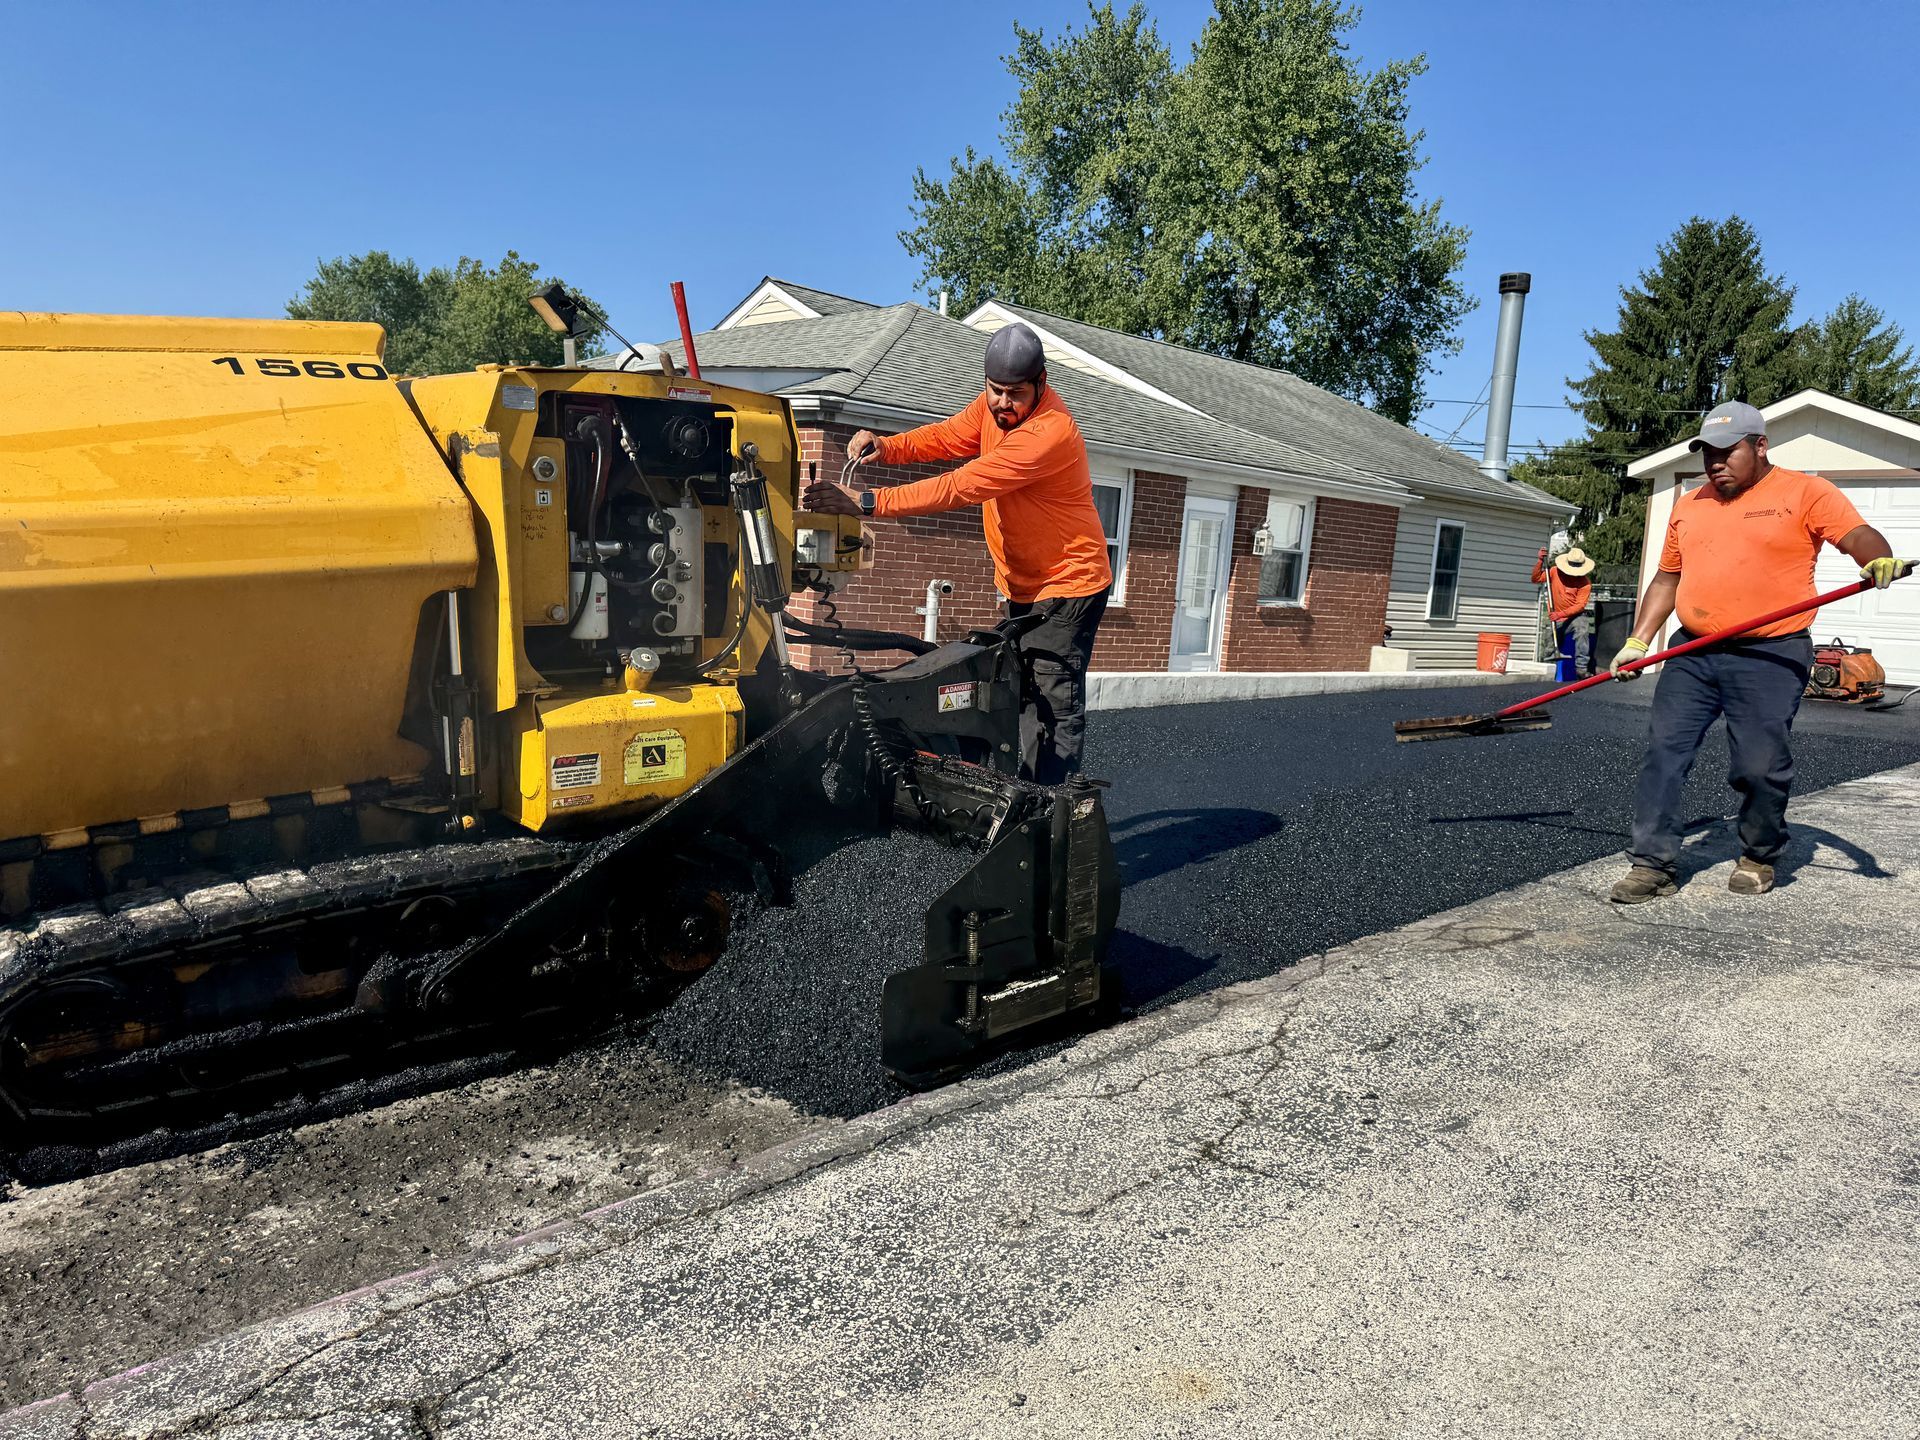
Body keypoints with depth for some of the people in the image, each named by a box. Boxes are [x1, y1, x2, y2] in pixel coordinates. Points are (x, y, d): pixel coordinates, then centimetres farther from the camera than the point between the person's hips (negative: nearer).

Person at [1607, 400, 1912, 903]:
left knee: (1760, 766, -6)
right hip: (1692, 654, 5)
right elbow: (1667, 579, 20)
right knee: (1663, 751, -3)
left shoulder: (1805, 493, 1)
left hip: (1770, 658, -5)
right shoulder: (1688, 506, 16)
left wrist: (1879, 559, -35)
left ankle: (1758, 859, 18)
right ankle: (1652, 865, 0)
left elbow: (1858, 536, -11)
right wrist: (1638, 642, 12)